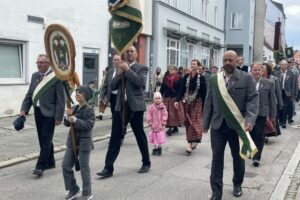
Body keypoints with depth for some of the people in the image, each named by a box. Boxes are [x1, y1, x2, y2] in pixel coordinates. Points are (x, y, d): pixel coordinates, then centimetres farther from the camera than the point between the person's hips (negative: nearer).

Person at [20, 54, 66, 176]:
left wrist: (58, 117, -15)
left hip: (49, 113, -7)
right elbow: (29, 94, 14)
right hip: (38, 111, 7)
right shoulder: (34, 76, 10)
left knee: (46, 139, -5)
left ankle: (40, 166, -2)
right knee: (43, 139, 13)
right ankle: (50, 162, 27)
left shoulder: (56, 77, -11)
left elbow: (61, 99, -12)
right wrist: (24, 109, 3)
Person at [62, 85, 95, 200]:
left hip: (84, 143, -7)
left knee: (84, 168, 1)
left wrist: (76, 120, -27)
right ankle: (73, 189, 25)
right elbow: (67, 124, 9)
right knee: (66, 165, 9)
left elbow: (89, 125, -22)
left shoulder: (89, 110, -12)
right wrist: (68, 117, -11)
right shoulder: (74, 108, 8)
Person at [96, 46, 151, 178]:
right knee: (115, 137, 1)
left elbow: (140, 82, -18)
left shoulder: (142, 68, 0)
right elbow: (113, 87, 9)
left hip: (135, 106, -4)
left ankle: (146, 163, 26)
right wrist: (119, 74, -6)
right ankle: (108, 168, 3)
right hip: (120, 106, 4)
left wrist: (128, 69, -15)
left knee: (140, 136, 8)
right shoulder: (121, 67, 15)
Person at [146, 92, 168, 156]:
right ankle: (155, 148, 21)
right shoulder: (151, 107, -4)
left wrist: (163, 123, -7)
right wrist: (150, 123, -5)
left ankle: (159, 149, 19)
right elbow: (149, 116, -2)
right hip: (154, 126, 0)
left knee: (160, 139, 5)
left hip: (160, 126, 0)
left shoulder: (163, 107, -3)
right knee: (154, 138, 8)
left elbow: (165, 116, -2)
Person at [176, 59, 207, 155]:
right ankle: (192, 142, 18)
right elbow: (182, 89, 3)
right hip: (187, 102, 3)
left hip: (197, 102, -3)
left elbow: (204, 93, -3)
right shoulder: (186, 77, 5)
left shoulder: (201, 78, -4)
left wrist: (204, 106, -4)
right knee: (188, 122, 7)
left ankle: (190, 144, -7)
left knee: (195, 121, -7)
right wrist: (177, 100, -9)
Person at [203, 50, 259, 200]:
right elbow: (209, 102, 7)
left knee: (238, 157, 16)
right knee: (217, 158, 1)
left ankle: (237, 184, 39)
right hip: (218, 125, 1)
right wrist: (205, 123, 6)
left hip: (238, 125, -1)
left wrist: (250, 120, -23)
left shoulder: (246, 78, -3)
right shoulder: (213, 79, 5)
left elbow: (253, 100, -8)